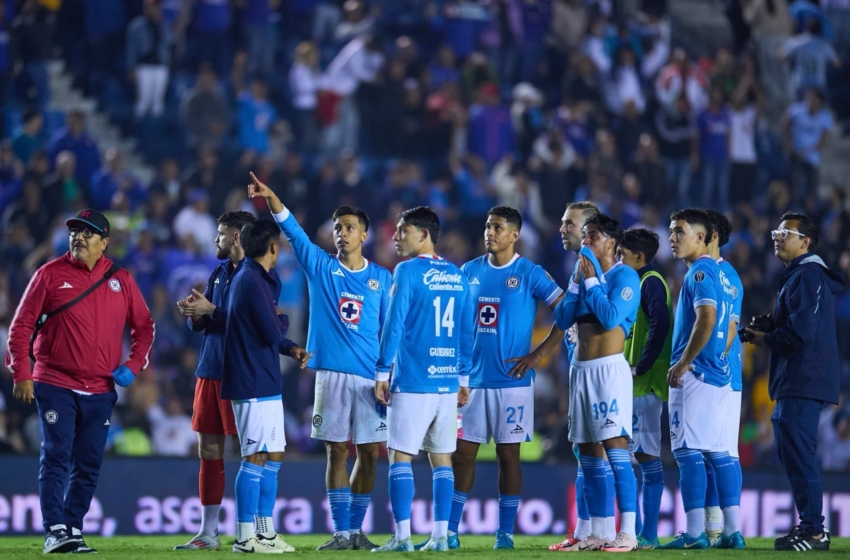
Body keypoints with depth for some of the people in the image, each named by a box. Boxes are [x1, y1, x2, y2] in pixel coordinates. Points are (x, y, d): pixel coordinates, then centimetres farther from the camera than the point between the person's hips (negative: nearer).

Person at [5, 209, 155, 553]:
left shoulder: (121, 280, 8)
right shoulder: (50, 275, -1)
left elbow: (144, 326, 17)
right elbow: (21, 325, 1)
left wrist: (134, 365, 3)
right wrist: (21, 374, -6)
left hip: (101, 390, 3)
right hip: (55, 386, -3)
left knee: (89, 466, 5)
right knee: (56, 458, -9)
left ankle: (74, 528, 13)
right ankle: (55, 531, -10)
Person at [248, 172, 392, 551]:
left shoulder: (382, 278, 8)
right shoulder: (319, 267, 6)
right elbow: (292, 229, -7)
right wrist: (271, 200, -22)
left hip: (371, 376, 1)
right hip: (332, 373, -1)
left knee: (368, 453, 2)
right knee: (336, 451, -1)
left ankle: (357, 529, 12)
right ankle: (341, 532, 3)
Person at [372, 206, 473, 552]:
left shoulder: (408, 272, -7)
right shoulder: (457, 277, 11)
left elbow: (394, 324, -10)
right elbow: (466, 332, 14)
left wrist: (382, 372, -5)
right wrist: (463, 378, 19)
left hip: (412, 381, -6)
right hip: (447, 381, 6)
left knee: (400, 456, -3)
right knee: (441, 458, 9)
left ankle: (402, 537, -8)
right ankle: (441, 535, 5)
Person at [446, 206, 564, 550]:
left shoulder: (530, 274, -4)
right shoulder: (470, 271, 9)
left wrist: (538, 354, -10)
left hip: (512, 380, -4)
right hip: (472, 379, 4)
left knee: (508, 455, 0)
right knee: (462, 453, 3)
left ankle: (505, 533, 6)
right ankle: (450, 531, 6)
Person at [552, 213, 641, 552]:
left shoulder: (624, 276, -7)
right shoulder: (582, 273, 16)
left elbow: (610, 317, -19)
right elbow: (562, 320, 10)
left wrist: (591, 280, -10)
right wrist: (578, 281, 2)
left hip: (609, 368, -8)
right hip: (581, 368, 8)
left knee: (615, 447, -13)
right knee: (588, 454, 7)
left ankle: (628, 533, -16)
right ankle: (597, 534, 11)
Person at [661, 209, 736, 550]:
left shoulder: (699, 272, -11)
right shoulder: (719, 272, 18)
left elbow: (706, 319, -23)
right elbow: (727, 327, 22)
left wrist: (682, 364, -18)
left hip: (695, 373, -10)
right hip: (719, 373, 10)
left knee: (689, 451, -9)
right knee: (717, 451, 9)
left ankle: (695, 533, -13)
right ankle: (732, 531, 9)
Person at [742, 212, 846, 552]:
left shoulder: (807, 276, -13)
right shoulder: (797, 276, 21)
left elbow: (800, 331, -22)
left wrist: (767, 339, -6)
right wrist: (766, 327, 5)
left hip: (803, 383, -11)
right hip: (794, 381, 11)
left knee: (799, 454, -12)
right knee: (791, 453, 15)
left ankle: (814, 531, -12)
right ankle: (809, 526, 20)